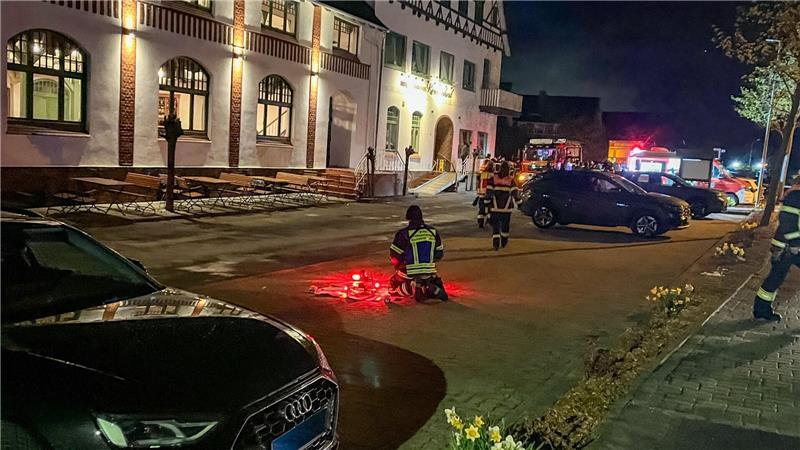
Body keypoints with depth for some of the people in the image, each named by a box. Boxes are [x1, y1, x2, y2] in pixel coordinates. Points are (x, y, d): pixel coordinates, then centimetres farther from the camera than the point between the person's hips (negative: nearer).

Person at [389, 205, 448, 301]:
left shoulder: (404, 234, -10)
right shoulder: (433, 232, 4)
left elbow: (394, 255, -5)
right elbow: (439, 254, 11)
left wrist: (398, 265, 16)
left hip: (409, 274, -4)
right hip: (429, 273, 4)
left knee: (393, 287, 16)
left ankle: (411, 287, -12)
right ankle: (435, 289, -2)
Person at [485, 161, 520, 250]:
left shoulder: (493, 179, -1)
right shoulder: (511, 180, -2)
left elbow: (488, 192, -3)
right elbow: (515, 193, -6)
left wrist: (487, 202, 4)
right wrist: (517, 203, 1)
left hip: (494, 207, 0)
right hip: (506, 208, 0)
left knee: (495, 226, 5)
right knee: (505, 226, 16)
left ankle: (496, 243, -7)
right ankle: (503, 242, 26)